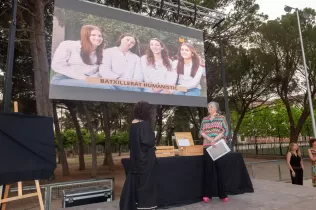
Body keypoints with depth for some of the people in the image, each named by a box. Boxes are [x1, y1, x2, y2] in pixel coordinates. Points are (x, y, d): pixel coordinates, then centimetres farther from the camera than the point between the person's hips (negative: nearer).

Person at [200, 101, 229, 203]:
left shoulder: (221, 118, 5)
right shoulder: (204, 119, 14)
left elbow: (225, 131, -4)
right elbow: (201, 131, 5)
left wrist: (215, 139, -15)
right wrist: (209, 139, -12)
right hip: (207, 147, 3)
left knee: (220, 169, 1)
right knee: (208, 170, 2)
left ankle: (222, 194, 9)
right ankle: (207, 194, 7)